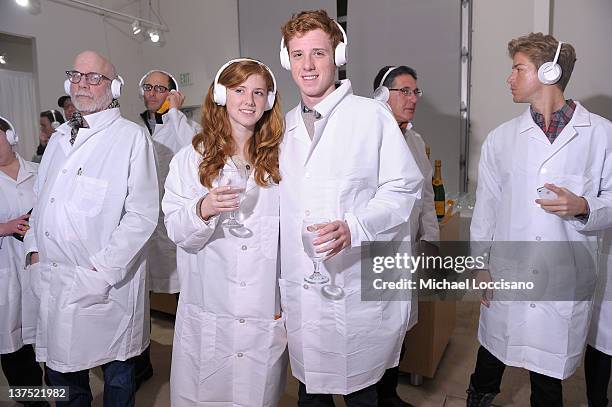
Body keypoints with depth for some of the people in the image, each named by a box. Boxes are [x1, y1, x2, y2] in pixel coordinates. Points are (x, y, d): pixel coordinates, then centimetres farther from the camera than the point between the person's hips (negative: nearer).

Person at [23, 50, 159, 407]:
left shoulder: (132, 137, -9)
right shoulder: (60, 138, 14)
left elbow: (142, 214, -15)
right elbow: (41, 199, 21)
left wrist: (103, 272, -17)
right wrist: (35, 250, 9)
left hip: (106, 286, -6)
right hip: (53, 282, 6)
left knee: (117, 376, 12)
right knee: (62, 374, 20)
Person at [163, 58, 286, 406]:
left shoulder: (279, 158, 3)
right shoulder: (193, 158, 2)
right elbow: (177, 232, -2)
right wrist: (203, 209, -23)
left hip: (266, 311, 1)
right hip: (208, 310, 0)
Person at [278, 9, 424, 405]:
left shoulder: (372, 115, -5)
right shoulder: (285, 126, 11)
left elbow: (403, 188, -8)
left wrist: (353, 228, -23)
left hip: (358, 290, -4)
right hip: (300, 293, 5)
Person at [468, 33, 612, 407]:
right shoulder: (501, 138, 5)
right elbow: (486, 205, 7)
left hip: (566, 277, -1)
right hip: (506, 275, 2)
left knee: (549, 371, 12)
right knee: (493, 355, 16)